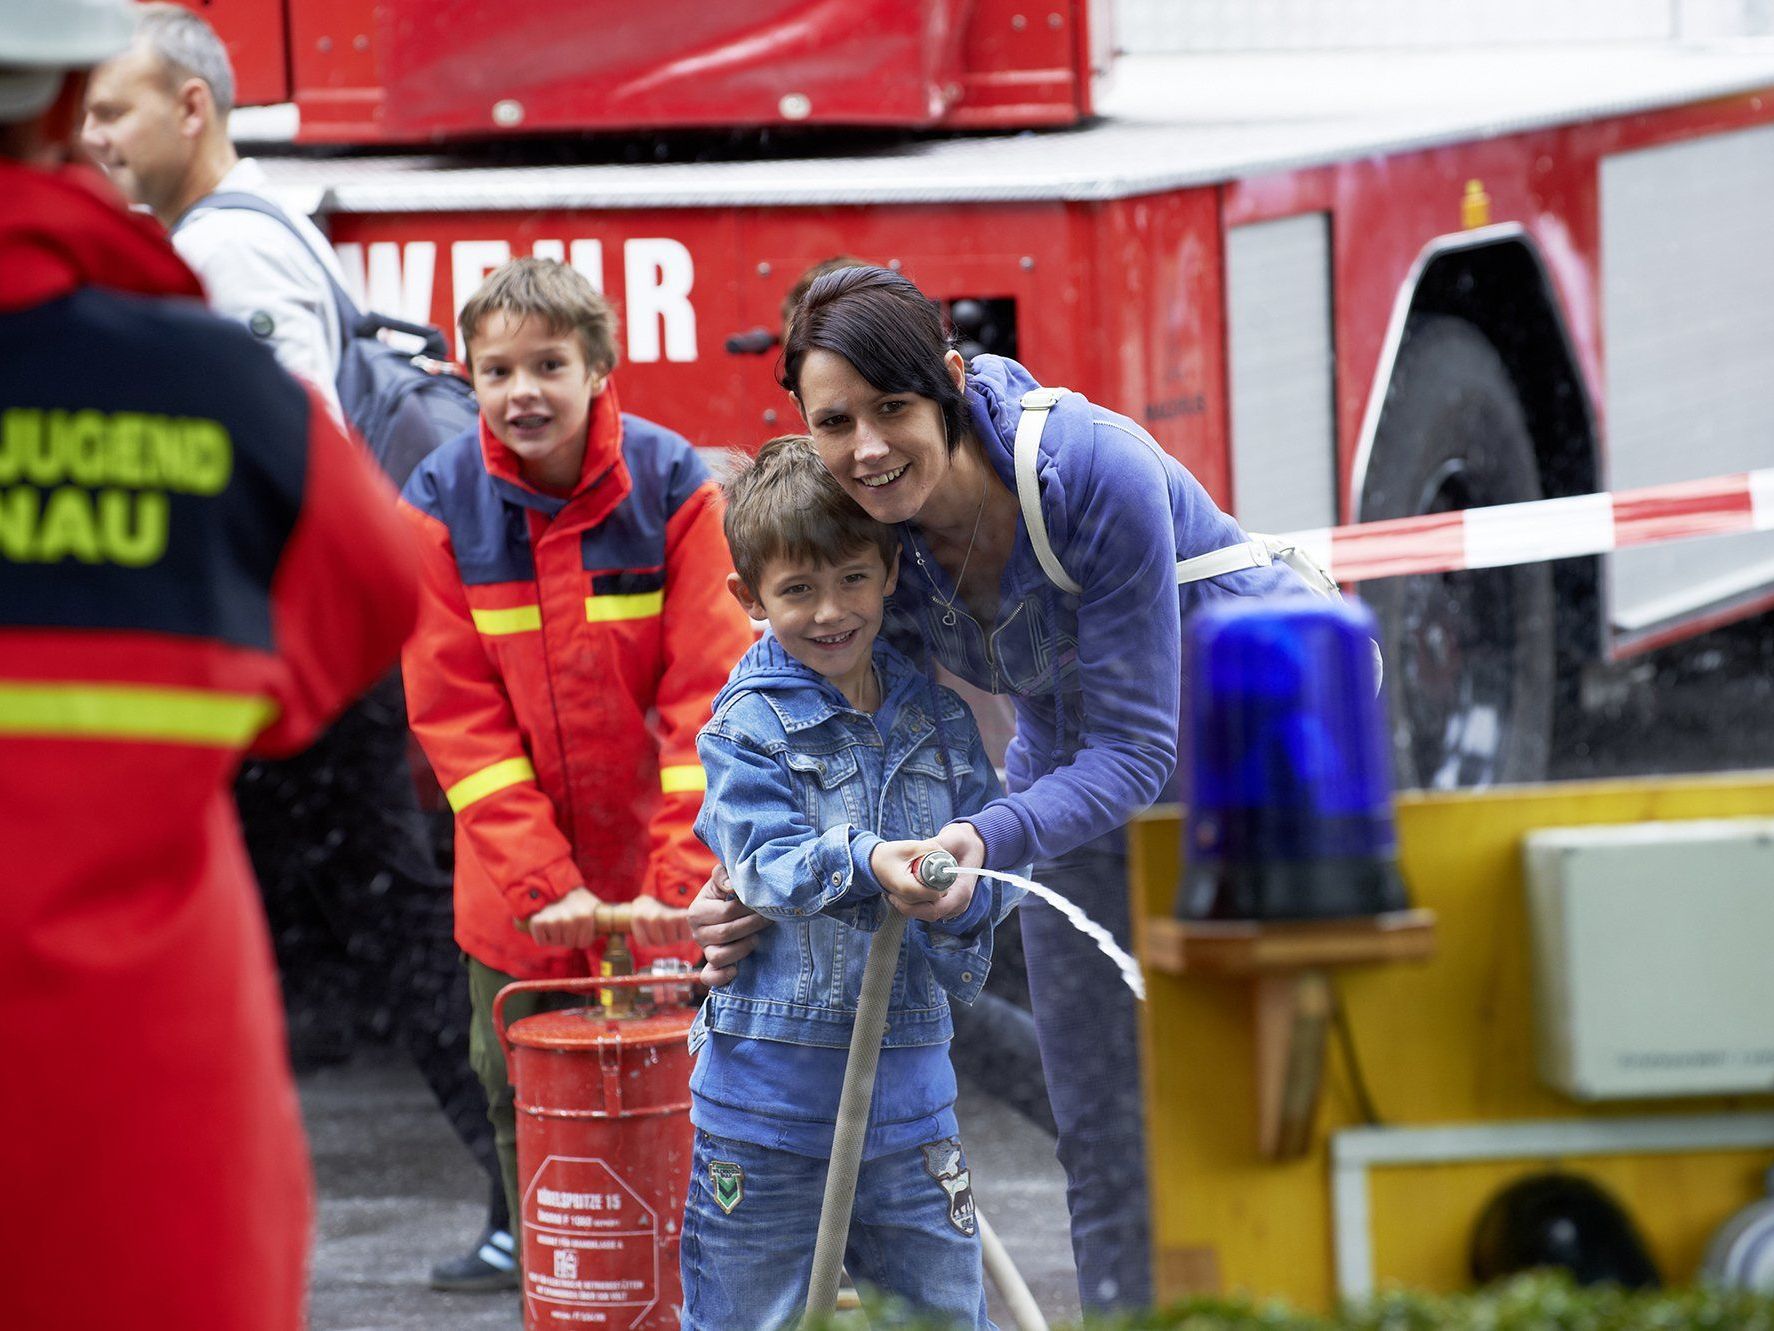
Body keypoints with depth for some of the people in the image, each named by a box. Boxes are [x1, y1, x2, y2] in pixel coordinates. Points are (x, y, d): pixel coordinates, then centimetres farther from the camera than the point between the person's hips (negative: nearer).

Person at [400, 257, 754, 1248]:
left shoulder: (674, 488, -10)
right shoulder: (441, 508, -8)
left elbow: (709, 693, -12)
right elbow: (458, 718, -8)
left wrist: (684, 871, -21)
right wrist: (537, 880, -17)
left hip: (659, 886, -1)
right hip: (518, 897, 1)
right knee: (529, 1119, 6)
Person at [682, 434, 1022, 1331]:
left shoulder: (937, 719, 7)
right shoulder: (747, 726, -6)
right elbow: (766, 864, -19)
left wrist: (963, 897, -21)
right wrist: (869, 863, -38)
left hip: (907, 1083, 4)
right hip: (770, 1082, -3)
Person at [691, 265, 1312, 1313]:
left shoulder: (1095, 472, -34)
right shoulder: (864, 534, -17)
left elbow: (1135, 745, -31)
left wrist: (991, 841, -47)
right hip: (1078, 770, 6)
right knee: (1101, 1129, 8)